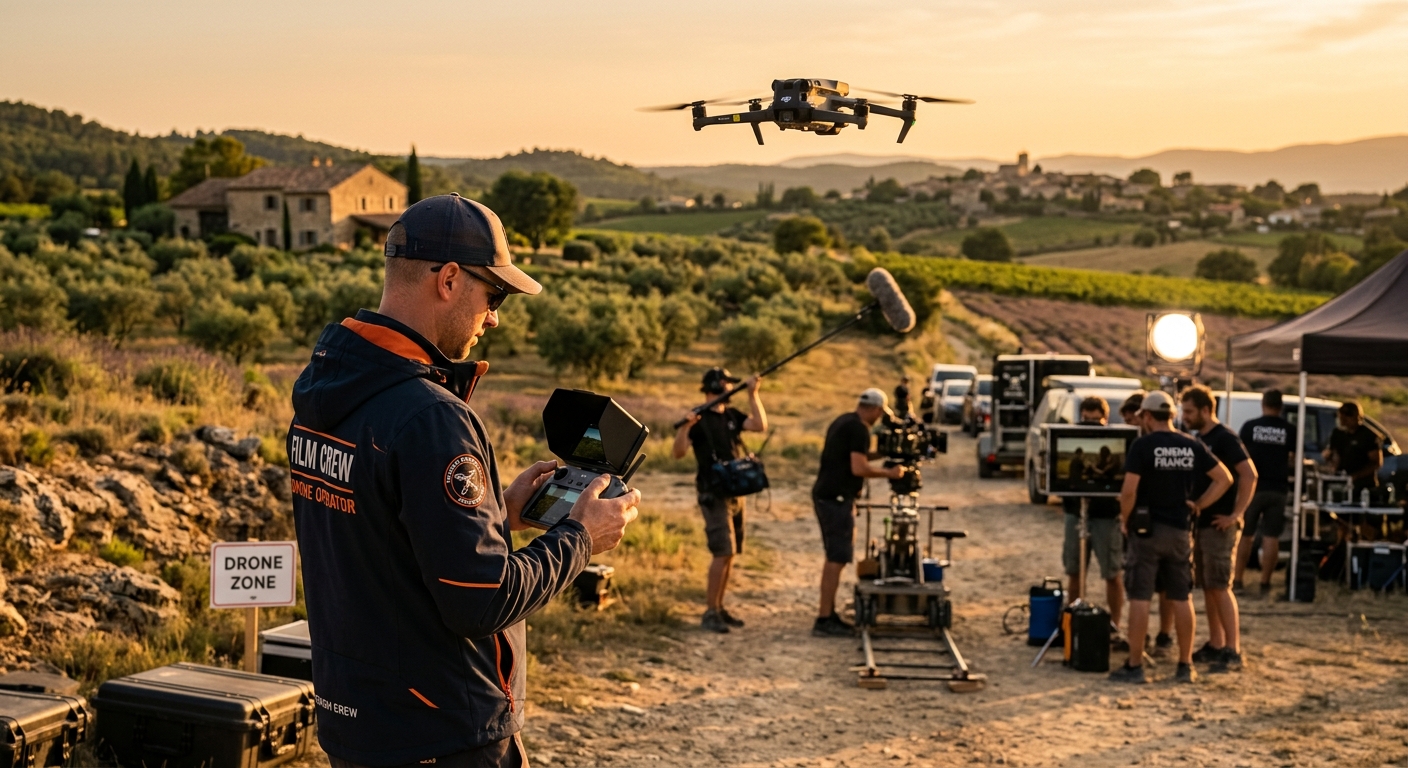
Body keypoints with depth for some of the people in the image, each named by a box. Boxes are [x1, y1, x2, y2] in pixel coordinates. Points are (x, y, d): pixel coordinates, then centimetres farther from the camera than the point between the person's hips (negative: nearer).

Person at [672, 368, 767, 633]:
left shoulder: (732, 416, 11)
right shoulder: (699, 418, -10)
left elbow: (760, 426, -1)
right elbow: (679, 452, -19)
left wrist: (753, 395, -5)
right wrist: (685, 426, -35)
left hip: (736, 492, 8)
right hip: (714, 495, -8)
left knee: (731, 553, 11)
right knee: (723, 552, -15)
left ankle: (719, 608, 19)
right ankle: (709, 613, -10)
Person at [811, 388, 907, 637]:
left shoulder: (843, 421, 15)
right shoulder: (859, 429, -14)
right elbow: (858, 468, -22)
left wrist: (877, 454, 24)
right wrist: (888, 473, -10)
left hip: (825, 494, 10)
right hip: (837, 498, -10)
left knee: (834, 557, 16)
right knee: (837, 558, -8)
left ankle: (829, 614, 21)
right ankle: (824, 620, -8)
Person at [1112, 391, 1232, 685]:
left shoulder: (1143, 446, -11)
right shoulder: (1192, 447, 4)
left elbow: (1129, 490, -18)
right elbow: (1224, 479, 6)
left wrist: (1125, 520, -4)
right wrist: (1198, 505, 7)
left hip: (1147, 528, -4)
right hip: (1179, 530, 4)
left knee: (1139, 599, 0)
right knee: (1182, 599, 11)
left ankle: (1135, 666, 2)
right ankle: (1186, 666, 15)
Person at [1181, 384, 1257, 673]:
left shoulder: (1225, 439, -12)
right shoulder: (1199, 440, 14)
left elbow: (1249, 475, -22)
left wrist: (1236, 514, -22)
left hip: (1220, 525, -9)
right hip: (1201, 523, 9)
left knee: (1220, 587, -9)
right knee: (1207, 586, 11)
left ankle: (1233, 651, -6)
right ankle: (1214, 645, 18)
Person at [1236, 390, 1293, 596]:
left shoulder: (1250, 426, -3)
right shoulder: (1289, 430, 0)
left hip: (1253, 486, 0)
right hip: (1277, 488, 0)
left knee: (1245, 535, 9)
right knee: (1271, 537, 3)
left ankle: (1237, 580, 10)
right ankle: (1265, 583, 3)